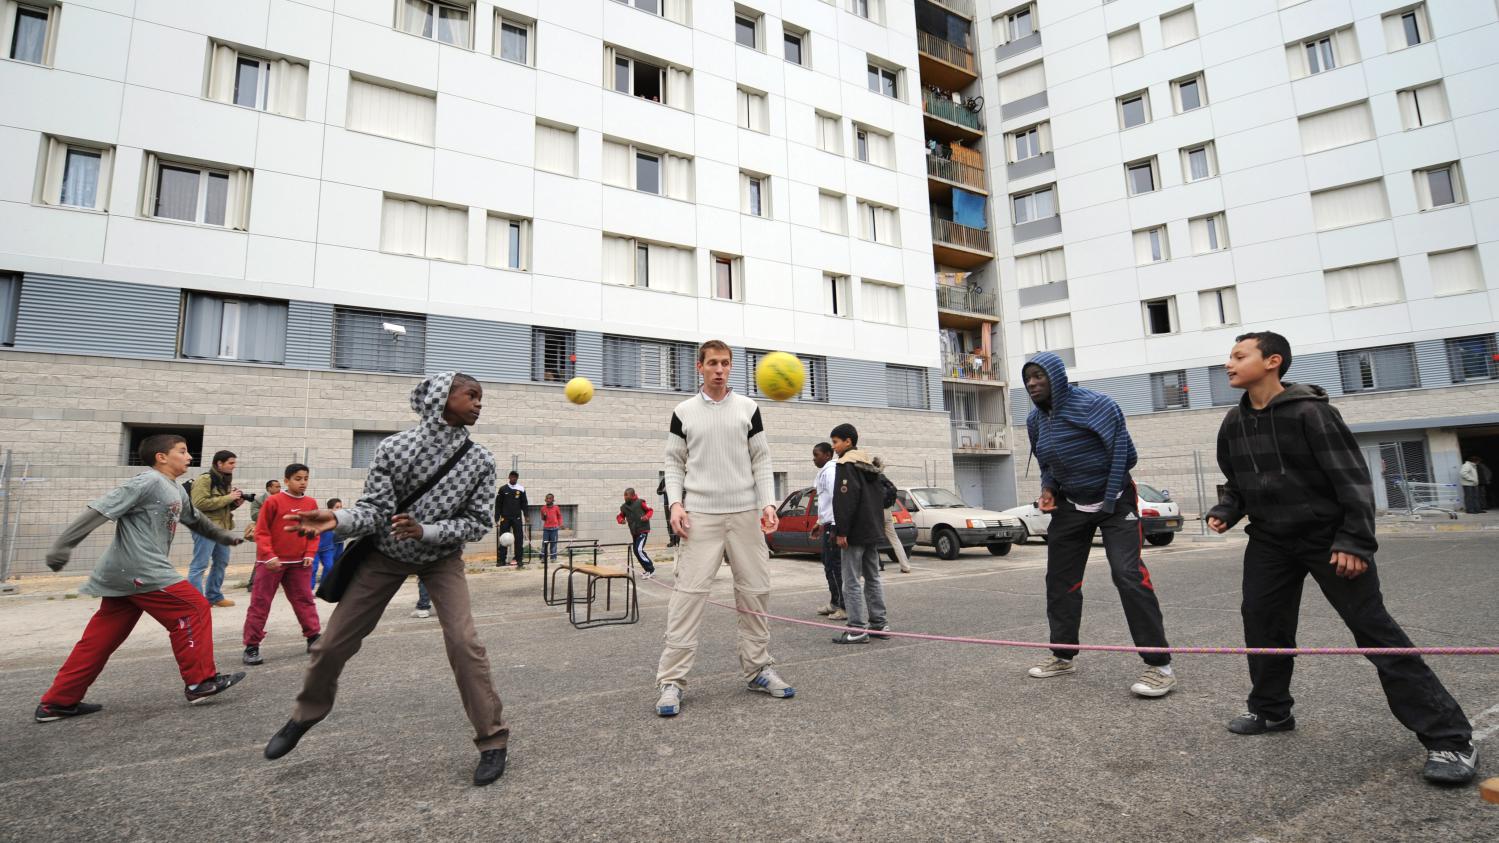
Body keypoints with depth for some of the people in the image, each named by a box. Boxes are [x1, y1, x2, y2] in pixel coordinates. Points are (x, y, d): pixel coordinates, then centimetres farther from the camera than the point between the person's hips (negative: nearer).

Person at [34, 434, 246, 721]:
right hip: (141, 571, -10)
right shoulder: (148, 481, -12)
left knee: (102, 637, 14)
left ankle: (58, 702, 21)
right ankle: (200, 682, 0)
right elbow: (100, 510, -18)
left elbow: (196, 520, 33)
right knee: (194, 609, -5)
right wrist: (63, 546, -23)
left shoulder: (177, 491, 18)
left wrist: (226, 537, 38)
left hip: (125, 573, 10)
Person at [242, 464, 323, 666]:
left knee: (305, 600, 8)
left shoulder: (311, 503, 3)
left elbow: (315, 532, 9)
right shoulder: (274, 501, -8)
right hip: (272, 562, -3)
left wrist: (310, 554, -2)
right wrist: (269, 556, -14)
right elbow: (261, 531, -6)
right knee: (260, 603, 3)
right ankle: (251, 646, 11)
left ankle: (314, 638, 16)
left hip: (299, 563, 3)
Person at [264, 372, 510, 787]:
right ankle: (304, 716, 40)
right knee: (334, 642, 8)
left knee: (464, 642, -17)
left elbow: (478, 522, -13)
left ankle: (493, 741, -2)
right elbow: (374, 509, -16)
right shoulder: (394, 447, -18)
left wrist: (424, 531, -25)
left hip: (441, 558, -1)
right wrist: (337, 520, -35)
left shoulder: (479, 461, -15)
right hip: (384, 554, 1)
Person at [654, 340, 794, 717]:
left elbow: (761, 460, 8)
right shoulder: (683, 412, 6)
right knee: (688, 593, -7)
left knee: (755, 592, 6)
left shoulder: (748, 408, 9)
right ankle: (671, 680, 0)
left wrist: (767, 503, -4)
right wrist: (675, 503, -6)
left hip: (745, 513, 2)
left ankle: (757, 669, 20)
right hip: (700, 515, -2)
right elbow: (674, 463, 9)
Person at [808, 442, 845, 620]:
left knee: (835, 566, -8)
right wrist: (819, 523, 25)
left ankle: (845, 608, -4)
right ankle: (834, 603, 25)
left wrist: (834, 527, -24)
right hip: (828, 525, 10)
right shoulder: (824, 472, 18)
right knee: (829, 564, 16)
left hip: (833, 525, -10)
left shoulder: (831, 471, -13)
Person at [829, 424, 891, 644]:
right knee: (873, 578, 15)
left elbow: (845, 500, -20)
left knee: (852, 581, -5)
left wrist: (841, 531, -19)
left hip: (855, 533, -9)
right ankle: (879, 624, 20)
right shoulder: (870, 464, 17)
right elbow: (881, 495, 21)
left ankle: (858, 629, -4)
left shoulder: (846, 464, -12)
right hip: (873, 531, 9)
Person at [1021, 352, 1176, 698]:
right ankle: (1063, 656, 21)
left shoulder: (1093, 404, -19)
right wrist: (1048, 488, -4)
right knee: (1060, 578, 7)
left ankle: (1159, 665, -6)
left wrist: (1109, 502, -15)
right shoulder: (1035, 420, 1)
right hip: (1070, 505, 7)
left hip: (1114, 500, -6)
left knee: (1128, 573, -17)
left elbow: (1123, 452, -17)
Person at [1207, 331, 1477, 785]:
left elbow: (1352, 477, -16)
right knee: (1262, 623, 8)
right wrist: (1225, 511, -2)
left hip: (1328, 538, -6)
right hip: (1269, 542, 6)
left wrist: (1355, 540, -20)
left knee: (1374, 630, -5)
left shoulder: (1310, 412, -16)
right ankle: (1270, 709, 25)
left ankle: (1448, 737, 5)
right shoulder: (1233, 423, 3)